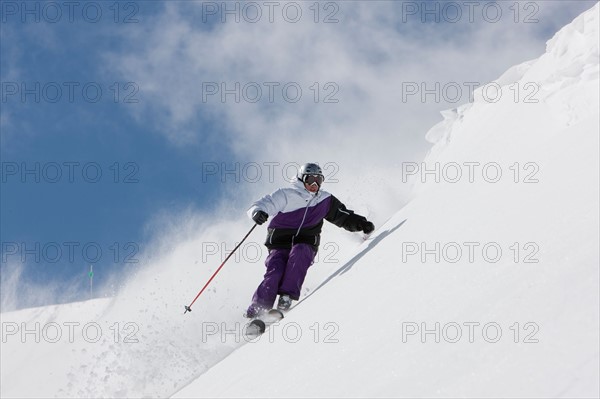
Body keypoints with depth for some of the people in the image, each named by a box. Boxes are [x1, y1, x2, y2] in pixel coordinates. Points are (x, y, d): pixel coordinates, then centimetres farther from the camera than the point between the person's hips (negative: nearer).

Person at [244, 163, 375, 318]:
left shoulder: (325, 200, 11)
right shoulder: (286, 195, -2)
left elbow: (344, 217, 21)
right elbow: (261, 205, -10)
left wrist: (361, 224, 5)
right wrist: (258, 212, -34)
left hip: (305, 245, 2)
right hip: (280, 245, -2)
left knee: (299, 252, -34)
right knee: (274, 273, -26)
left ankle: (288, 295, -34)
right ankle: (257, 308, -12)